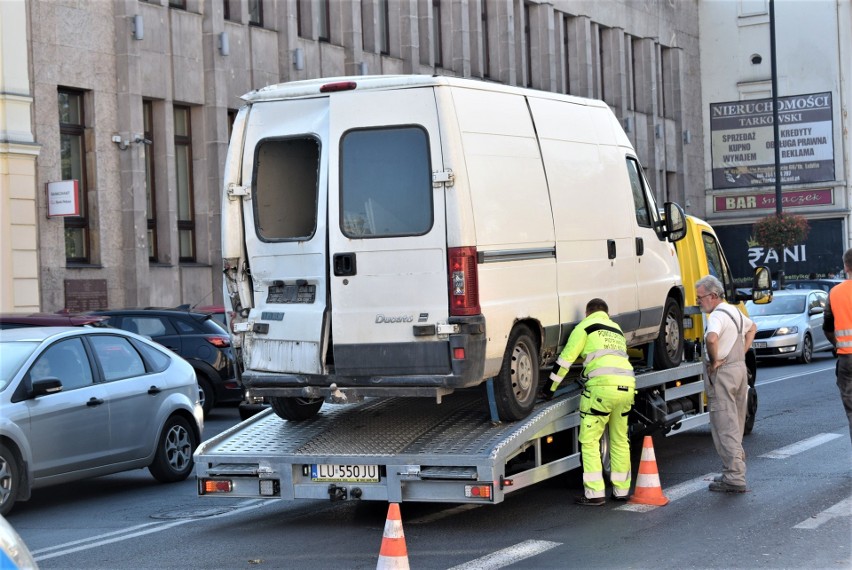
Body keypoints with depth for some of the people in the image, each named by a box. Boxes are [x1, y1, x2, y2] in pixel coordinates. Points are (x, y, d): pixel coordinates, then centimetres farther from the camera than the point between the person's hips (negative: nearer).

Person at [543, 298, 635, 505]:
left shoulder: (586, 326, 9)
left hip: (603, 386, -6)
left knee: (590, 441, 0)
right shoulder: (617, 329, 28)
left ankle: (595, 493, -4)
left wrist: (550, 389, 16)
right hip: (627, 386, 6)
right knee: (620, 440, 17)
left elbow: (565, 358, 7)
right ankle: (621, 490, 20)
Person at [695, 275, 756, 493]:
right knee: (735, 427, 16)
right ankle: (736, 472, 22)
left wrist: (714, 361, -21)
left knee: (725, 427, -8)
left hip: (722, 373, -10)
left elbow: (711, 338, -38)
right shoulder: (734, 311, 14)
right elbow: (752, 327, 33)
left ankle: (733, 478, -9)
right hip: (740, 368, 10)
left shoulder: (717, 315, -17)